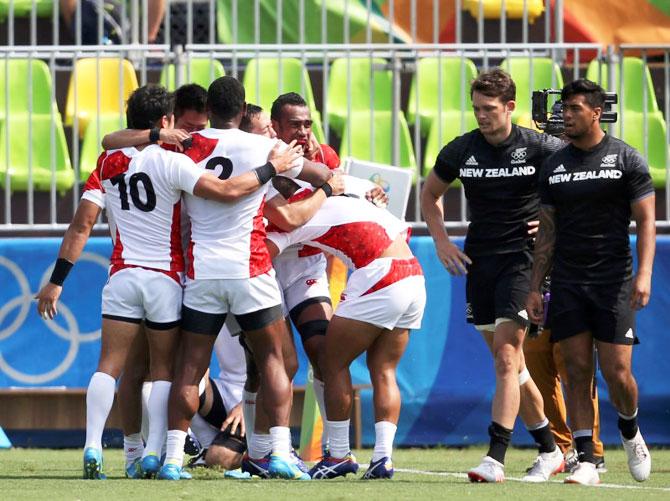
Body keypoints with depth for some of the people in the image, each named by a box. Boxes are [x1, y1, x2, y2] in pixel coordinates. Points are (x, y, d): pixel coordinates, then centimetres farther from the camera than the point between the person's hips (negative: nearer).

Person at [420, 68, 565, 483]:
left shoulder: (540, 148, -7)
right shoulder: (462, 150, 3)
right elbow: (431, 194, 21)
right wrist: (442, 240, 9)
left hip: (522, 258, -5)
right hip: (479, 259, 5)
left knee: (506, 355, -15)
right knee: (511, 363, 9)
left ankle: (496, 458, -18)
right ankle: (550, 451, 22)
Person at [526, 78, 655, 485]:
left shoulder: (627, 160, -1)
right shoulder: (555, 166, 10)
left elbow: (646, 221, -3)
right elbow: (547, 231, 14)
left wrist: (644, 274, -16)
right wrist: (535, 287, 9)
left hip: (613, 282, -3)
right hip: (567, 282, 3)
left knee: (617, 372, -8)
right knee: (577, 370, -2)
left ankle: (630, 431, 22)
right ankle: (586, 461, -2)